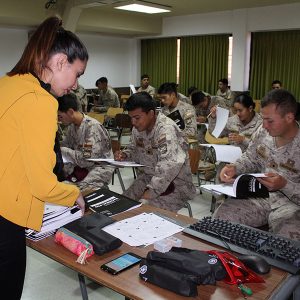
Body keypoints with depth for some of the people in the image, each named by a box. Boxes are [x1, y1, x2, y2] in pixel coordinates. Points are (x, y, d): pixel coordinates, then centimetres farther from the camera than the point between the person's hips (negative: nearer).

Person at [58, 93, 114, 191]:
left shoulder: (93, 127, -22)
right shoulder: (72, 125, 3)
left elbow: (87, 160, -25)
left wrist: (62, 150, -16)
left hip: (100, 168, -7)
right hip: (79, 164, 8)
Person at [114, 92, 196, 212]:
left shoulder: (166, 129, -24)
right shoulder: (138, 128, 2)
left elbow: (169, 166, -34)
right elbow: (134, 150, 22)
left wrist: (151, 192, -34)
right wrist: (125, 154, -1)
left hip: (174, 183, -7)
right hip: (147, 178, 7)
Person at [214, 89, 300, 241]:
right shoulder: (263, 132, -2)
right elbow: (250, 159, 15)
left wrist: (285, 185, -28)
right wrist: (234, 168, -5)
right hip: (259, 195, 5)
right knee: (221, 216, -15)